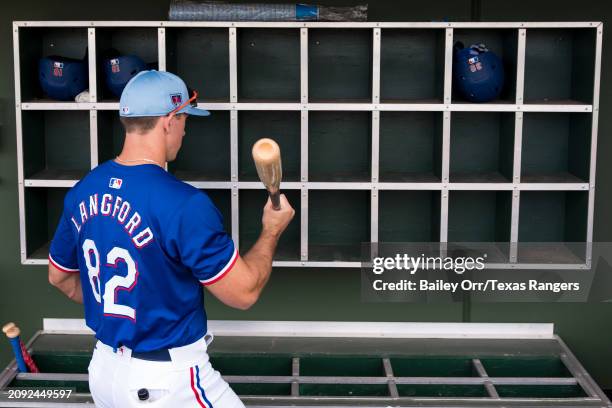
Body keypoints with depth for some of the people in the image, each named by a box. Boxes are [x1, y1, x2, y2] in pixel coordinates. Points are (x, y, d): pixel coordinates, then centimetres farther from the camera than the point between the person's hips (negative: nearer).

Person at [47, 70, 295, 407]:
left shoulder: (81, 193, 0)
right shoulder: (185, 204, -22)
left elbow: (59, 277, 15)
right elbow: (243, 293, -15)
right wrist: (271, 231, 0)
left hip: (103, 370, 7)